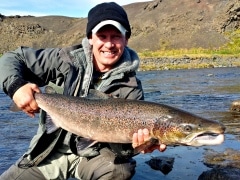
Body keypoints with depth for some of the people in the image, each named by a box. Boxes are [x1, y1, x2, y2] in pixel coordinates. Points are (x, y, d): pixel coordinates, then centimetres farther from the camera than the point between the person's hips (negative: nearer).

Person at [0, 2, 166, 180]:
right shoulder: (67, 60, -11)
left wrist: (132, 142, -38)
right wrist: (16, 86, -23)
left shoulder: (130, 88, -12)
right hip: (51, 150, 2)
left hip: (93, 154, -1)